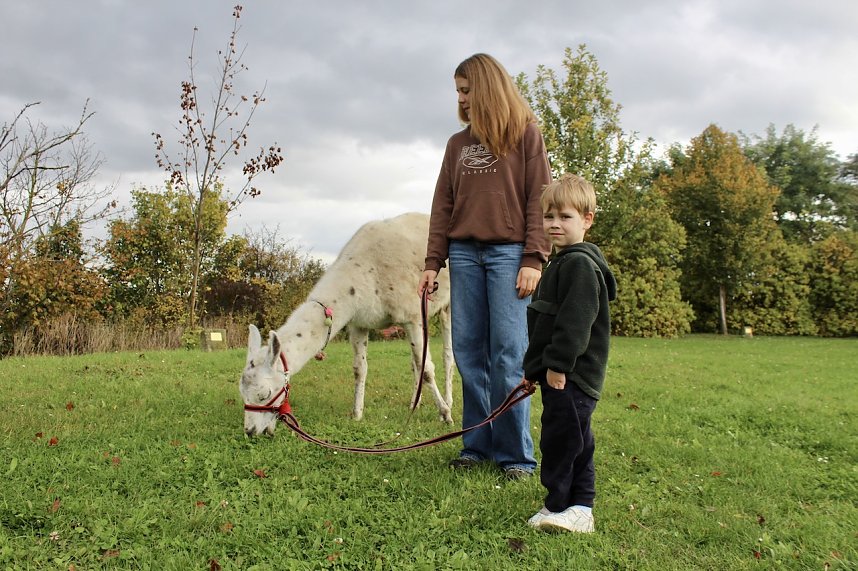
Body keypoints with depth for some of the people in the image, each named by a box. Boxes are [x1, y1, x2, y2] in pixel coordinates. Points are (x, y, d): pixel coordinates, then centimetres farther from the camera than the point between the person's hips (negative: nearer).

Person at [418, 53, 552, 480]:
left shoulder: (525, 133, 6)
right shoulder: (458, 143, 19)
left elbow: (539, 197, -2)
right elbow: (443, 204, 15)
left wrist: (534, 258, -11)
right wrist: (433, 262, 7)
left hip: (508, 252, -4)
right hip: (464, 252, 5)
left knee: (508, 353, -7)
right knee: (468, 351, 2)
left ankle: (515, 453, 2)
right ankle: (477, 445, 11)